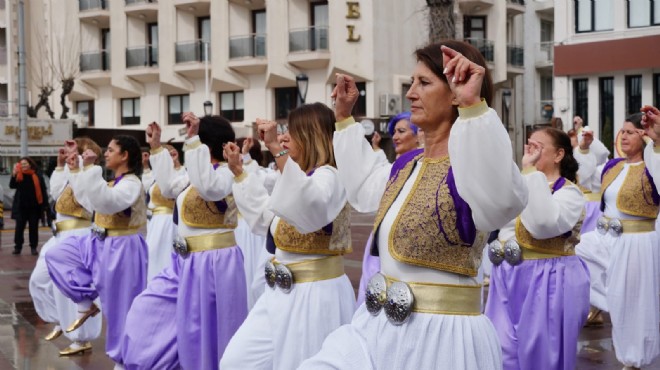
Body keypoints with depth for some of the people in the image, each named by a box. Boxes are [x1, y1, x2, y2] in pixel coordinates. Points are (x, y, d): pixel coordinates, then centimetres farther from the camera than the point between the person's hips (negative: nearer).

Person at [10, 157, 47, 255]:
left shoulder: (37, 175, 0)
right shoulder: (18, 175, 4)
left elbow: (43, 190, 1)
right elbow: (12, 186, -7)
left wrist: (45, 203, -4)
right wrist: (13, 175, -23)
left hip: (34, 206, -1)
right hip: (21, 206, 1)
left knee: (34, 227, 5)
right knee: (19, 227, 0)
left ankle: (34, 247, 12)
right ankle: (17, 247, 6)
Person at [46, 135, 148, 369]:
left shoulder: (132, 183, -20)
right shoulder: (115, 181, 9)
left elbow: (106, 201, -37)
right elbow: (88, 197, 22)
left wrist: (91, 168, -36)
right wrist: (75, 171, 17)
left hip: (121, 251, -9)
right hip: (100, 245, 9)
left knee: (119, 309, 0)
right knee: (56, 256, 12)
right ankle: (85, 303, 14)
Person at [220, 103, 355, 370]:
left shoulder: (328, 176, -15)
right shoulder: (299, 176, 14)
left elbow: (309, 207, -40)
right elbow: (264, 217, 28)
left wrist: (277, 150, -43)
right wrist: (238, 171, 25)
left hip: (315, 295, -9)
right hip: (281, 292, 9)